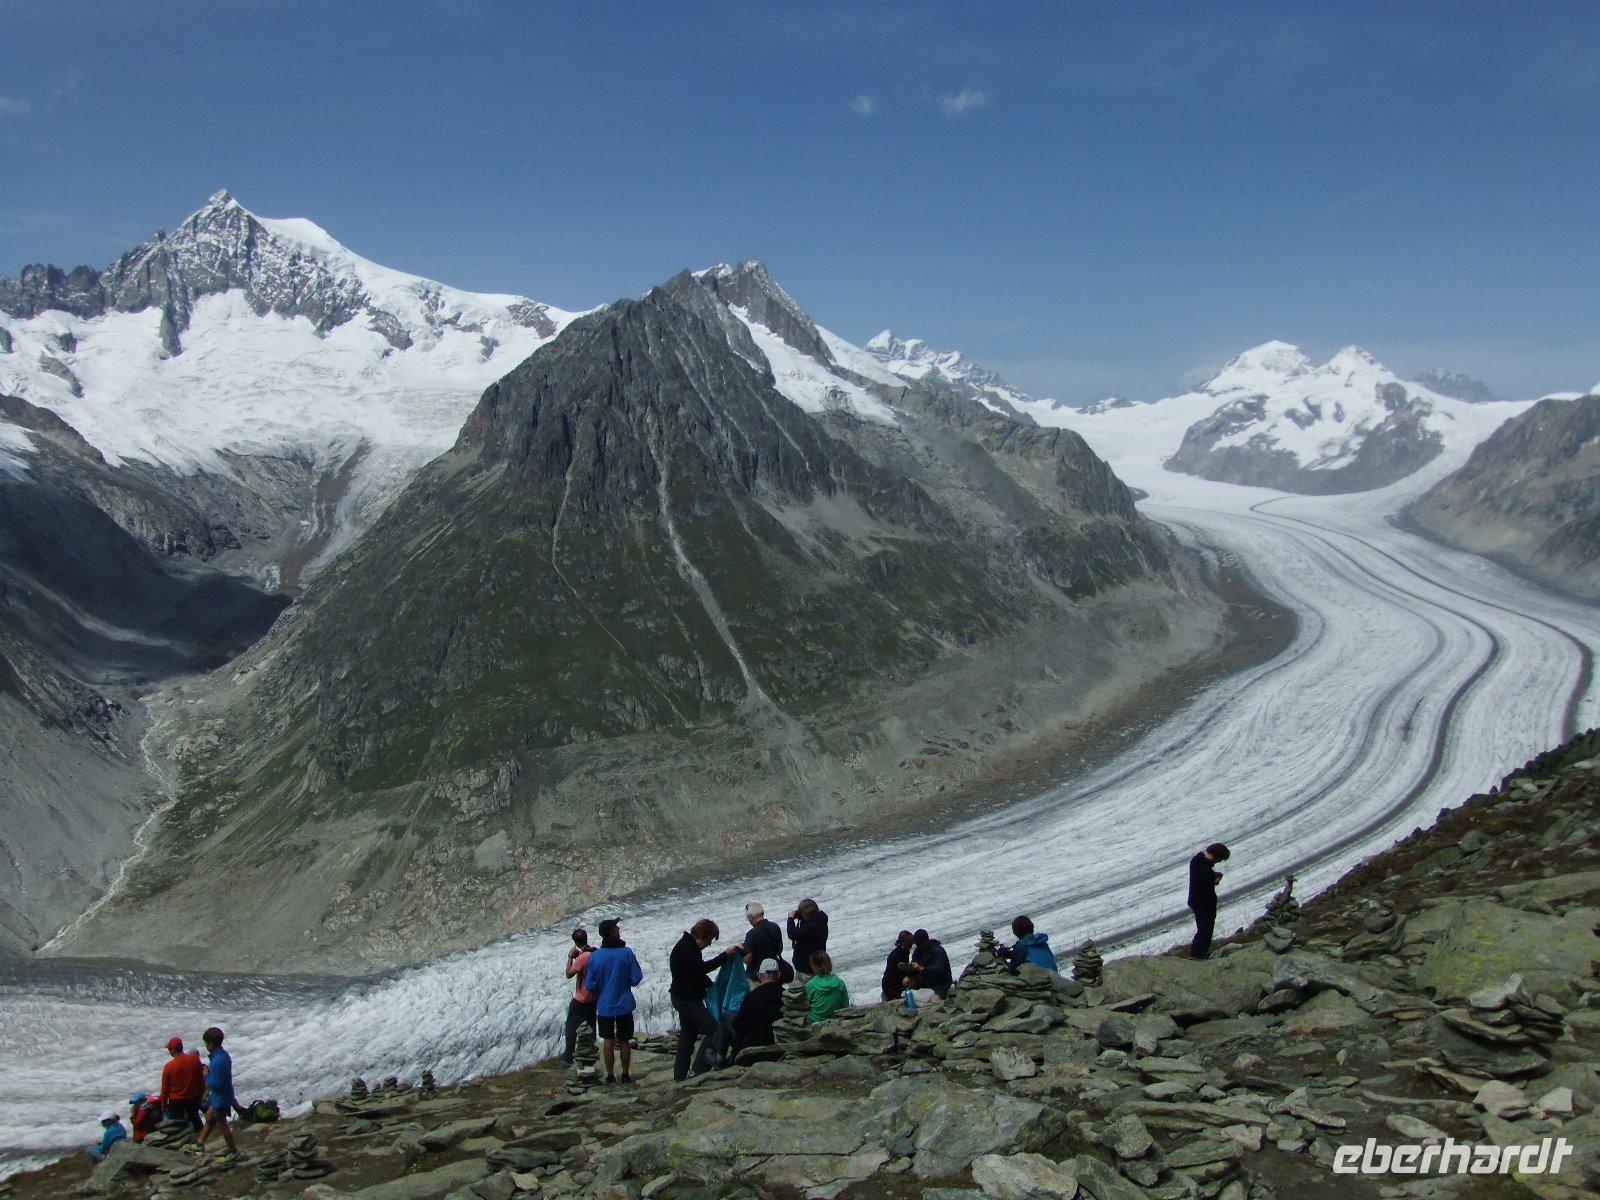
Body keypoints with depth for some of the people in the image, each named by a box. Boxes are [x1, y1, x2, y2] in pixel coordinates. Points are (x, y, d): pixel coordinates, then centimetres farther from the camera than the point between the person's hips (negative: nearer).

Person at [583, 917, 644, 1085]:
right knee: (625, 1041, 12)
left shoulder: (594, 957, -10)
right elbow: (636, 979, -11)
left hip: (604, 1006, 1)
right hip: (624, 1005, -1)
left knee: (608, 1041, 12)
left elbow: (591, 986, -7)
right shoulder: (626, 953, -13)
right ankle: (625, 1075, 19)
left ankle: (610, 1075, 17)